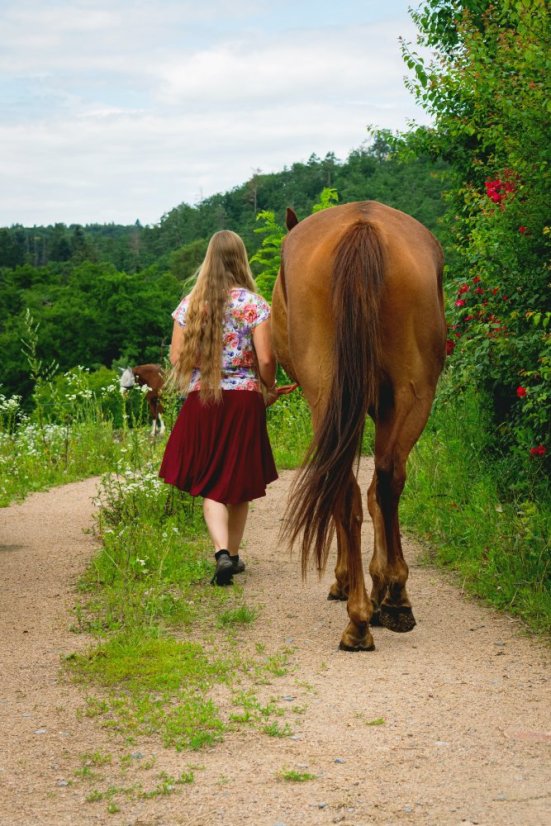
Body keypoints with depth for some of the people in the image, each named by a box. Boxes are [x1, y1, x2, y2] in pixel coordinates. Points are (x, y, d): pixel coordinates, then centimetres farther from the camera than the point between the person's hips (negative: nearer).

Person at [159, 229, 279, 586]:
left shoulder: (190, 304, 1)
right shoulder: (253, 304, -7)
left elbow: (176, 358, 2)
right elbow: (265, 359, -11)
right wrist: (270, 389, 7)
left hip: (200, 400, 1)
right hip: (244, 400, -1)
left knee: (211, 484, 6)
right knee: (238, 482, 14)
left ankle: (222, 551, -15)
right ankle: (233, 554, 23)